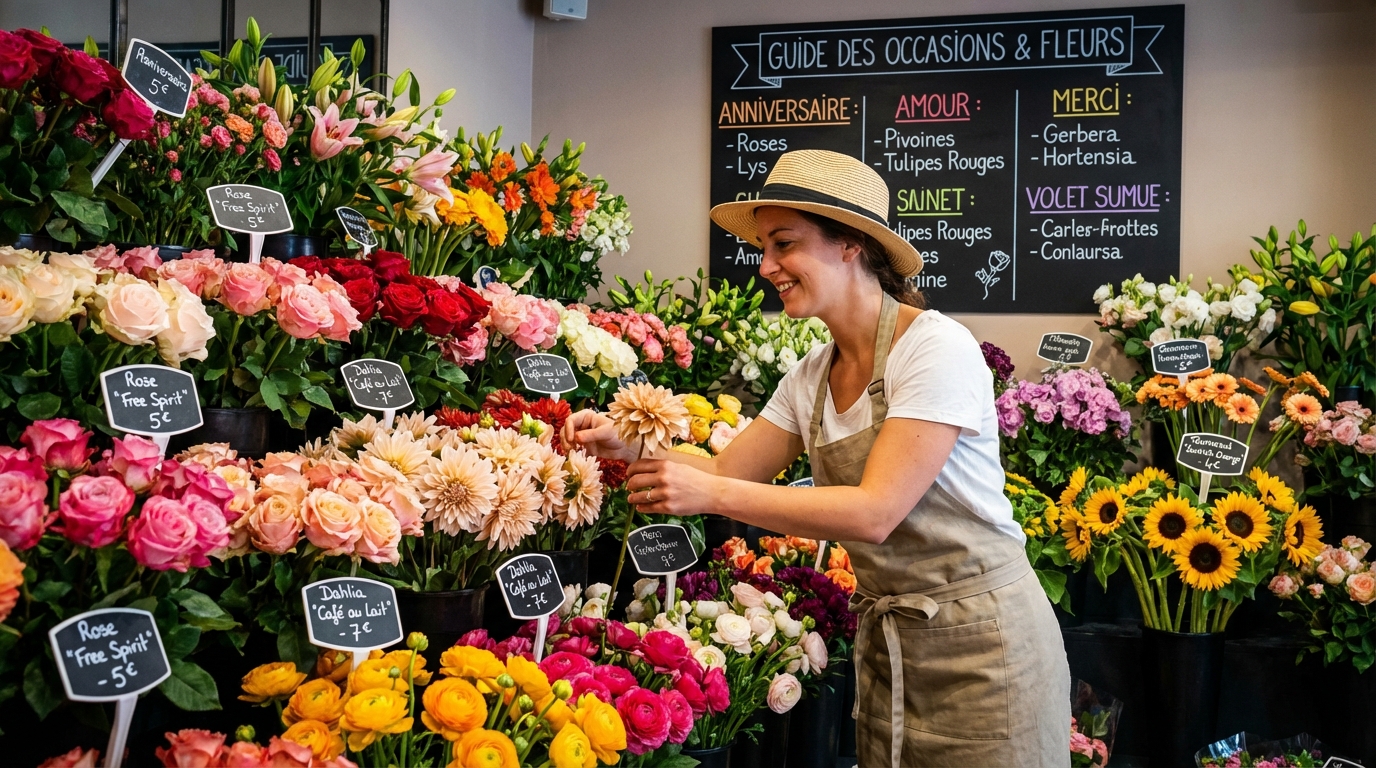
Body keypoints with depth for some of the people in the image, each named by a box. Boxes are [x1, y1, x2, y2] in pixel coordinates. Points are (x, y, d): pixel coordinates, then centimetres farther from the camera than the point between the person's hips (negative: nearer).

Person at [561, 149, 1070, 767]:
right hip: (887, 641, 7)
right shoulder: (811, 379, 5)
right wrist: (630, 449, -9)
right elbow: (729, 469, 8)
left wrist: (712, 494, -27)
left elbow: (875, 512, -25)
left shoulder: (936, 348, -19)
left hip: (981, 640, -7)